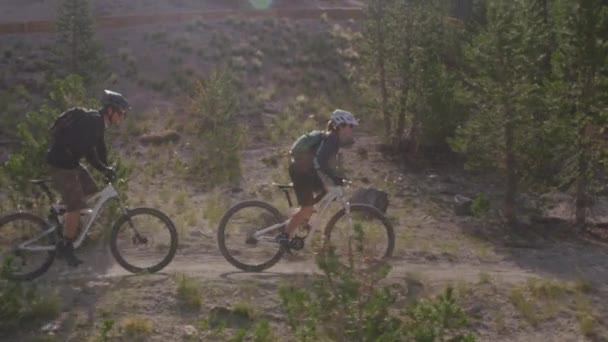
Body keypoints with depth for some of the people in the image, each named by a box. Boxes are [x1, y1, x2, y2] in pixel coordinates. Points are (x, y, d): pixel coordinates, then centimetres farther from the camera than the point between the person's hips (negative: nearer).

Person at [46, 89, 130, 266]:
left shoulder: (97, 121, 9)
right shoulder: (92, 121, -22)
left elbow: (99, 147, 17)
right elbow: (88, 151, -27)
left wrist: (106, 169, 16)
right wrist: (105, 169, -18)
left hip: (70, 160, 10)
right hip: (61, 162, -10)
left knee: (91, 192, 14)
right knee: (76, 205, -10)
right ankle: (65, 247, 1)